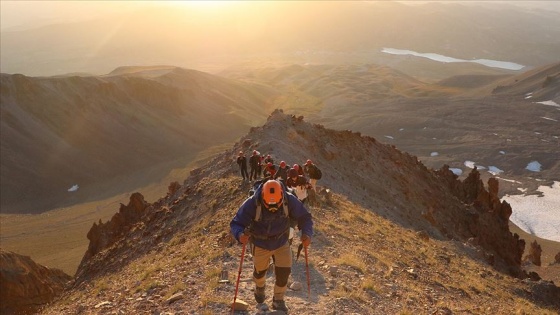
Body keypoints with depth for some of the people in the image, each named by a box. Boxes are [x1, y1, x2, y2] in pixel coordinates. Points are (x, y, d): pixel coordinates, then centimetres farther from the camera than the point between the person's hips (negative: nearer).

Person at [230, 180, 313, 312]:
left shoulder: (289, 201, -28)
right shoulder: (252, 203, -34)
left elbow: (304, 217, -17)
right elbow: (236, 223, -28)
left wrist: (307, 233, -37)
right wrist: (240, 235, -51)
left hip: (281, 244, 1)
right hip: (260, 245, 0)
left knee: (283, 273, -1)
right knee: (260, 271, 23)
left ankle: (278, 300, 31)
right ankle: (260, 288, 61)